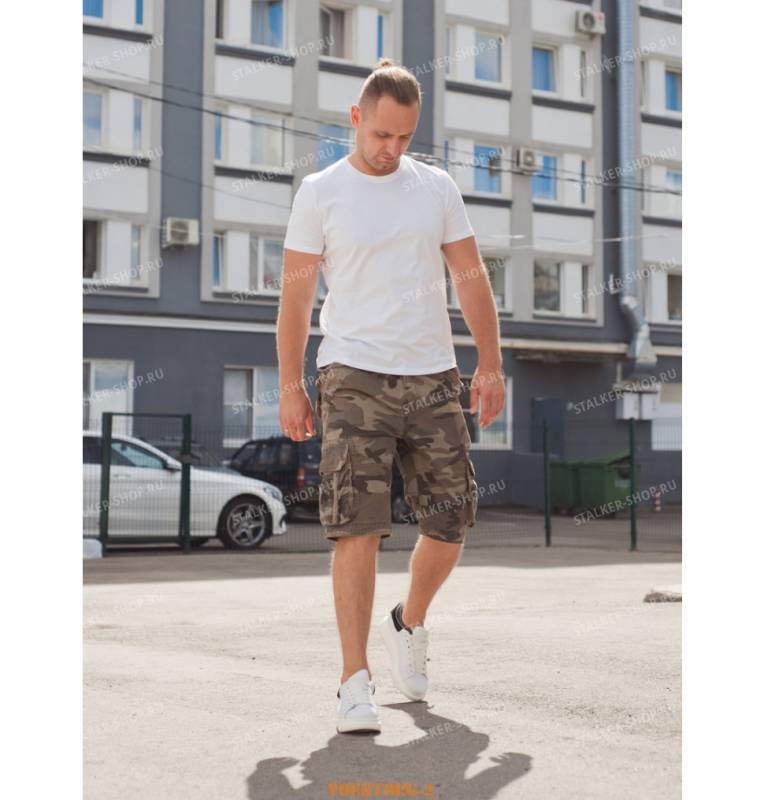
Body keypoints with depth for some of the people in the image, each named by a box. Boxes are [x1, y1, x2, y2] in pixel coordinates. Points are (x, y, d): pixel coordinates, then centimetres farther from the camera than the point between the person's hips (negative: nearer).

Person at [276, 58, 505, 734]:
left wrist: (491, 364, 4)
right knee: (359, 527, -10)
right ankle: (356, 681, -5)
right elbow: (297, 294, 2)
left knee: (451, 520, 7)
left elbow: (471, 278, 12)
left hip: (434, 377, 4)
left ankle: (410, 624, 34)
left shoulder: (437, 187, 11)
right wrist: (291, 386, -4)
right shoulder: (320, 192, 2)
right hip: (354, 375, -3)